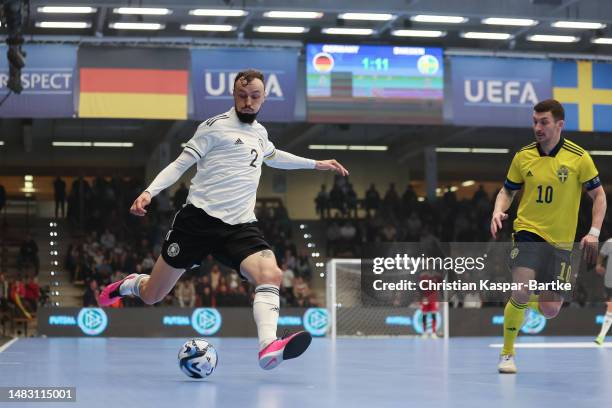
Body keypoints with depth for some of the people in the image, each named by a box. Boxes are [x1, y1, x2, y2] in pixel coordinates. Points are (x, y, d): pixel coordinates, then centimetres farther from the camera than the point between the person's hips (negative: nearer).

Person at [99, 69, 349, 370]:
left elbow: (272, 156, 42)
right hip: (199, 219, -4)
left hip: (241, 226, 4)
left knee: (271, 275, -27)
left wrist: (316, 164, 44)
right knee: (152, 297, 4)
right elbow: (180, 164, -2)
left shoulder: (259, 132, 18)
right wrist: (149, 192, -16)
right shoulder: (216, 126, -2)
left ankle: (268, 349, -39)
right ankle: (129, 285, 40)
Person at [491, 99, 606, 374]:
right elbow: (508, 191, 11)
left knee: (550, 311, -1)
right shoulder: (523, 156, -1)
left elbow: (598, 195, 3)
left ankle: (531, 302, 39)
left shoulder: (578, 158, -6)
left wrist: (594, 233, -8)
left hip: (560, 241, 0)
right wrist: (498, 212, -10)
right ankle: (507, 354, -3)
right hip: (528, 231, 0)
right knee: (522, 291, -23)